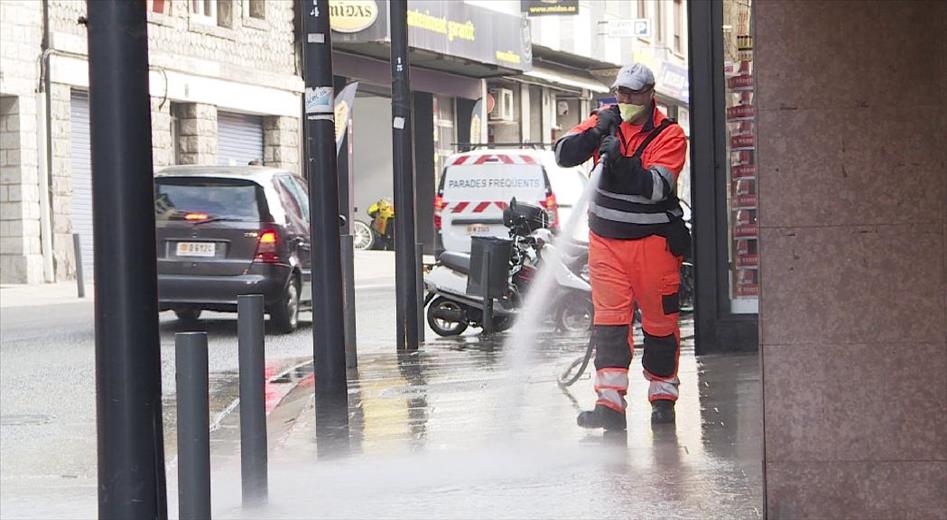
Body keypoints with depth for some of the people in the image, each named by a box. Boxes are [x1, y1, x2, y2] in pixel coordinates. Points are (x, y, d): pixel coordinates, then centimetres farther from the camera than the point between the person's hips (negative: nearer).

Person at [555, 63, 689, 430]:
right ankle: (610, 403, -11)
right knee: (609, 319, -5)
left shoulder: (669, 135, -7)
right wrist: (596, 132, -20)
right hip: (606, 238, 3)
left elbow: (656, 187, -20)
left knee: (660, 320, 5)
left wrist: (621, 160, -31)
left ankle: (663, 396, 19)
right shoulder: (606, 122, 5)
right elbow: (564, 155, -5)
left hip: (653, 241, -2)